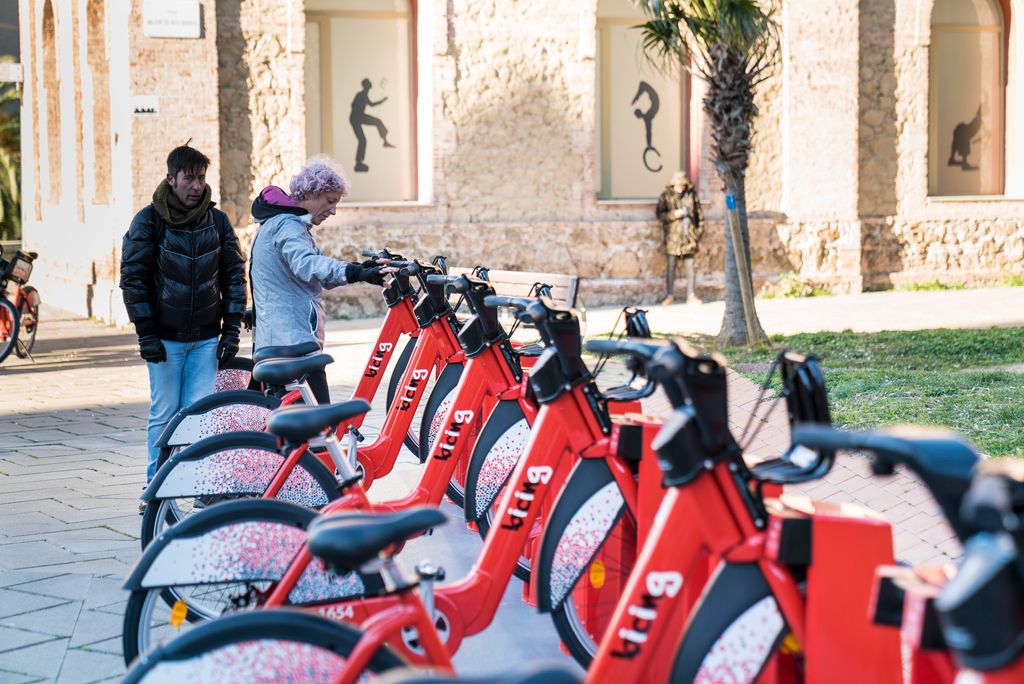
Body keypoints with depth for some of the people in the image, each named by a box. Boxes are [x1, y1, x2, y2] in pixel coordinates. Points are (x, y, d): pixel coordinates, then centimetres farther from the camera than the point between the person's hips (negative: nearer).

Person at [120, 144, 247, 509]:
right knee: (164, 415, 1)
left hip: (206, 337, 2)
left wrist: (231, 328, 3)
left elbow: (234, 274, 9)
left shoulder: (217, 221, 6)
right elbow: (132, 277, -3)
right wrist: (146, 333, -8)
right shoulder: (148, 221, -2)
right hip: (165, 338, -2)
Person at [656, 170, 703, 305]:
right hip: (673, 236, -2)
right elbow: (660, 214, -3)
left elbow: (698, 213, 13)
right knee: (671, 266, 3)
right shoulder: (666, 196, 0)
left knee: (690, 266, 4)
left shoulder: (692, 194, 7)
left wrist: (699, 229, 8)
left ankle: (691, 295, 9)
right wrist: (674, 214, -17)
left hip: (689, 236, 2)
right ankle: (669, 295, 12)